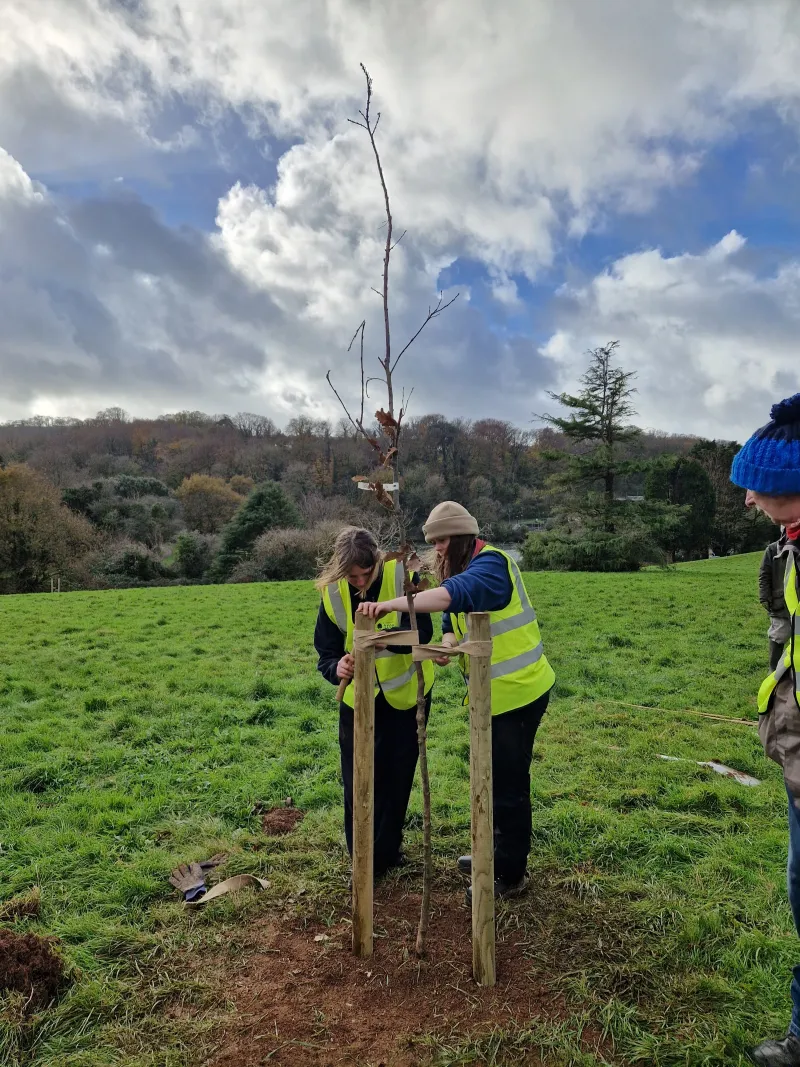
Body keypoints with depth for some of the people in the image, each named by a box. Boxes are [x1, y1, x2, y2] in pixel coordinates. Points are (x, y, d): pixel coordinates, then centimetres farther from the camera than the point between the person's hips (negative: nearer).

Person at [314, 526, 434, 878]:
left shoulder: (402, 576, -23)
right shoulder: (332, 592, -15)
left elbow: (423, 632, -31)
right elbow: (326, 651, -11)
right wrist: (336, 668, -34)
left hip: (405, 692, -1)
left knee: (397, 776, 11)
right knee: (356, 780, 4)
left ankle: (385, 851, 31)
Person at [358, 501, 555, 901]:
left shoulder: (490, 565, -20)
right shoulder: (465, 570, 12)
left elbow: (453, 595, -40)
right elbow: (454, 621, 8)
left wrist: (392, 604, -45)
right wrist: (447, 644, -15)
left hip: (518, 691, -10)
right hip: (496, 693, 10)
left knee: (509, 783, 2)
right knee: (493, 777, 21)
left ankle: (509, 876, 17)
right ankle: (496, 853, 39)